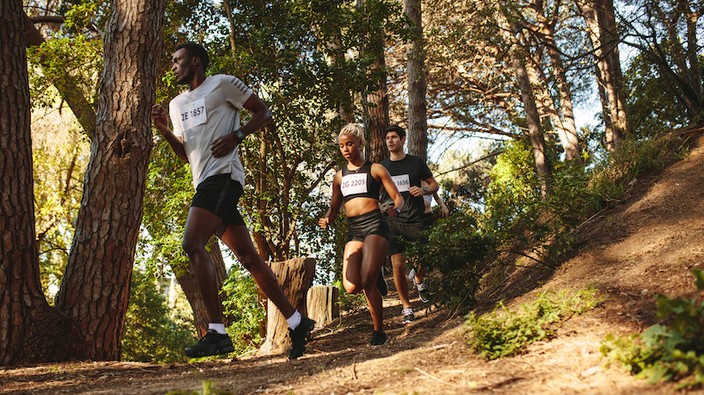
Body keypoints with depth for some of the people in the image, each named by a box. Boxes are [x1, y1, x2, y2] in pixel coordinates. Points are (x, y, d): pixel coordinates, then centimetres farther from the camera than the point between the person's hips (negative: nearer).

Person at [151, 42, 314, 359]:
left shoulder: (223, 84, 4)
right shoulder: (177, 104, 25)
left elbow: (264, 112, 4)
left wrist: (236, 136, -11)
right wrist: (164, 130, 10)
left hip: (223, 174, -8)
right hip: (204, 183, 8)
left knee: (192, 244, -22)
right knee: (248, 257, 5)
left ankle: (217, 333, -21)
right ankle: (296, 322, 10)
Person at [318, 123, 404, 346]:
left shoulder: (375, 169, 9)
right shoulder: (339, 176, 20)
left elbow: (398, 198, 7)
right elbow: (334, 208, 23)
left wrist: (395, 208, -17)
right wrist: (326, 220, 0)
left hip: (374, 226, -4)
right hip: (353, 231, 4)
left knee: (366, 283, -18)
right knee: (351, 287, -15)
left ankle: (378, 331, 0)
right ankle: (374, 279, 20)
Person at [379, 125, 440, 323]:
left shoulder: (416, 163, 3)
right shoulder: (381, 167, 7)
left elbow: (435, 184, 9)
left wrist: (424, 190, -13)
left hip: (416, 220, 0)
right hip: (392, 222, 1)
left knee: (423, 260, 1)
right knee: (398, 266, -6)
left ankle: (419, 282, 39)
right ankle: (407, 308, 7)